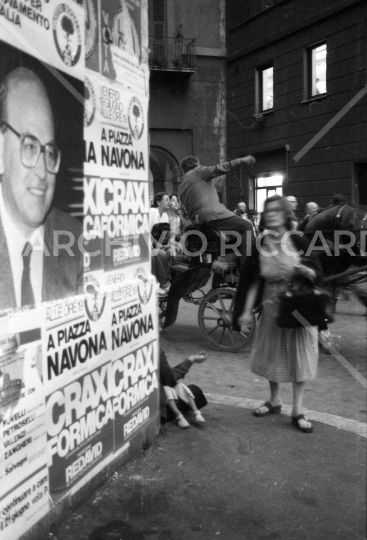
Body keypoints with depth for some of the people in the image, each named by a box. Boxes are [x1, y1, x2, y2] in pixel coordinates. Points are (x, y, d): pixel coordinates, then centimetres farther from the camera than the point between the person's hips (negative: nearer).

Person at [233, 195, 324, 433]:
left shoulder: (298, 242, -11)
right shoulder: (260, 245, -4)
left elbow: (316, 275, -8)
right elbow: (254, 281, -1)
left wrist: (299, 268, -28)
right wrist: (247, 310, -6)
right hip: (272, 309, 3)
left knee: (299, 356, 1)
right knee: (271, 354, 12)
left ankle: (298, 411, 11)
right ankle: (275, 400, 33)